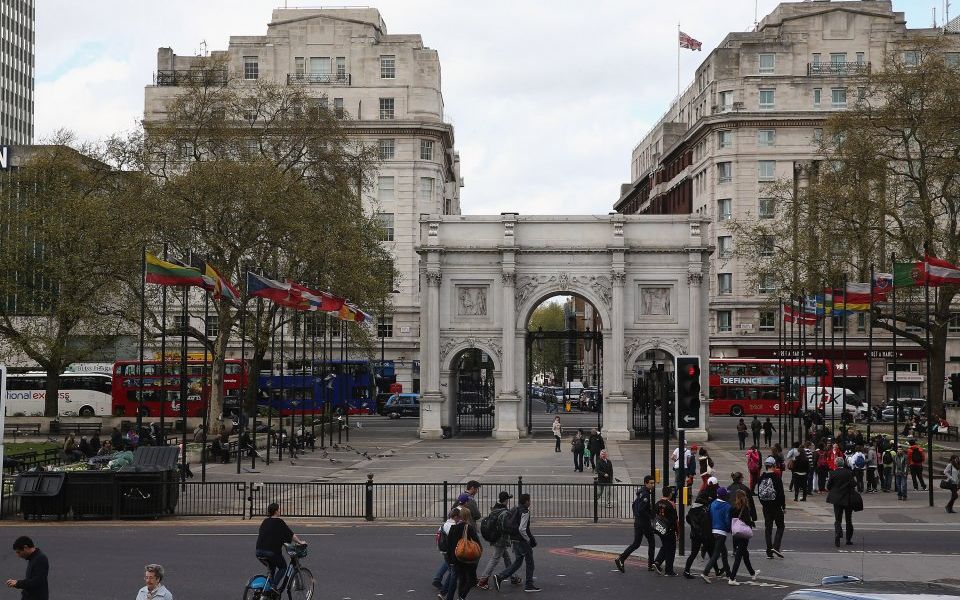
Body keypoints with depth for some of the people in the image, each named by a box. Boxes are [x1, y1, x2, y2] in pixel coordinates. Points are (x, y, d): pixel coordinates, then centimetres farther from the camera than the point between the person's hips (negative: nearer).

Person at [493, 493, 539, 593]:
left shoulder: (517, 510, 10)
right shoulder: (525, 512, -17)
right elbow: (522, 529, -25)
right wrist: (528, 539, -12)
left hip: (515, 540, 9)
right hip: (522, 541, -9)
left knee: (518, 561, 15)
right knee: (529, 562, 5)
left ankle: (500, 577, 3)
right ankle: (529, 585, 12)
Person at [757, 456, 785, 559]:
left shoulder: (761, 478, 2)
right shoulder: (776, 477, -14)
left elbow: (759, 493, 9)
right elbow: (781, 493, -13)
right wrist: (784, 506, -4)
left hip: (766, 507, 5)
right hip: (776, 506, -5)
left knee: (768, 528, 8)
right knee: (780, 526, 8)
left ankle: (769, 552, 8)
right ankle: (776, 547, -9)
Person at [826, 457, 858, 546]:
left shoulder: (833, 473, -8)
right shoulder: (849, 472, -8)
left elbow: (828, 486, -4)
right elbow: (853, 485, -12)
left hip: (837, 499, -1)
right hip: (848, 499, 1)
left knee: (838, 520, 2)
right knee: (849, 520, 14)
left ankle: (838, 535, -23)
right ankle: (849, 539, 18)